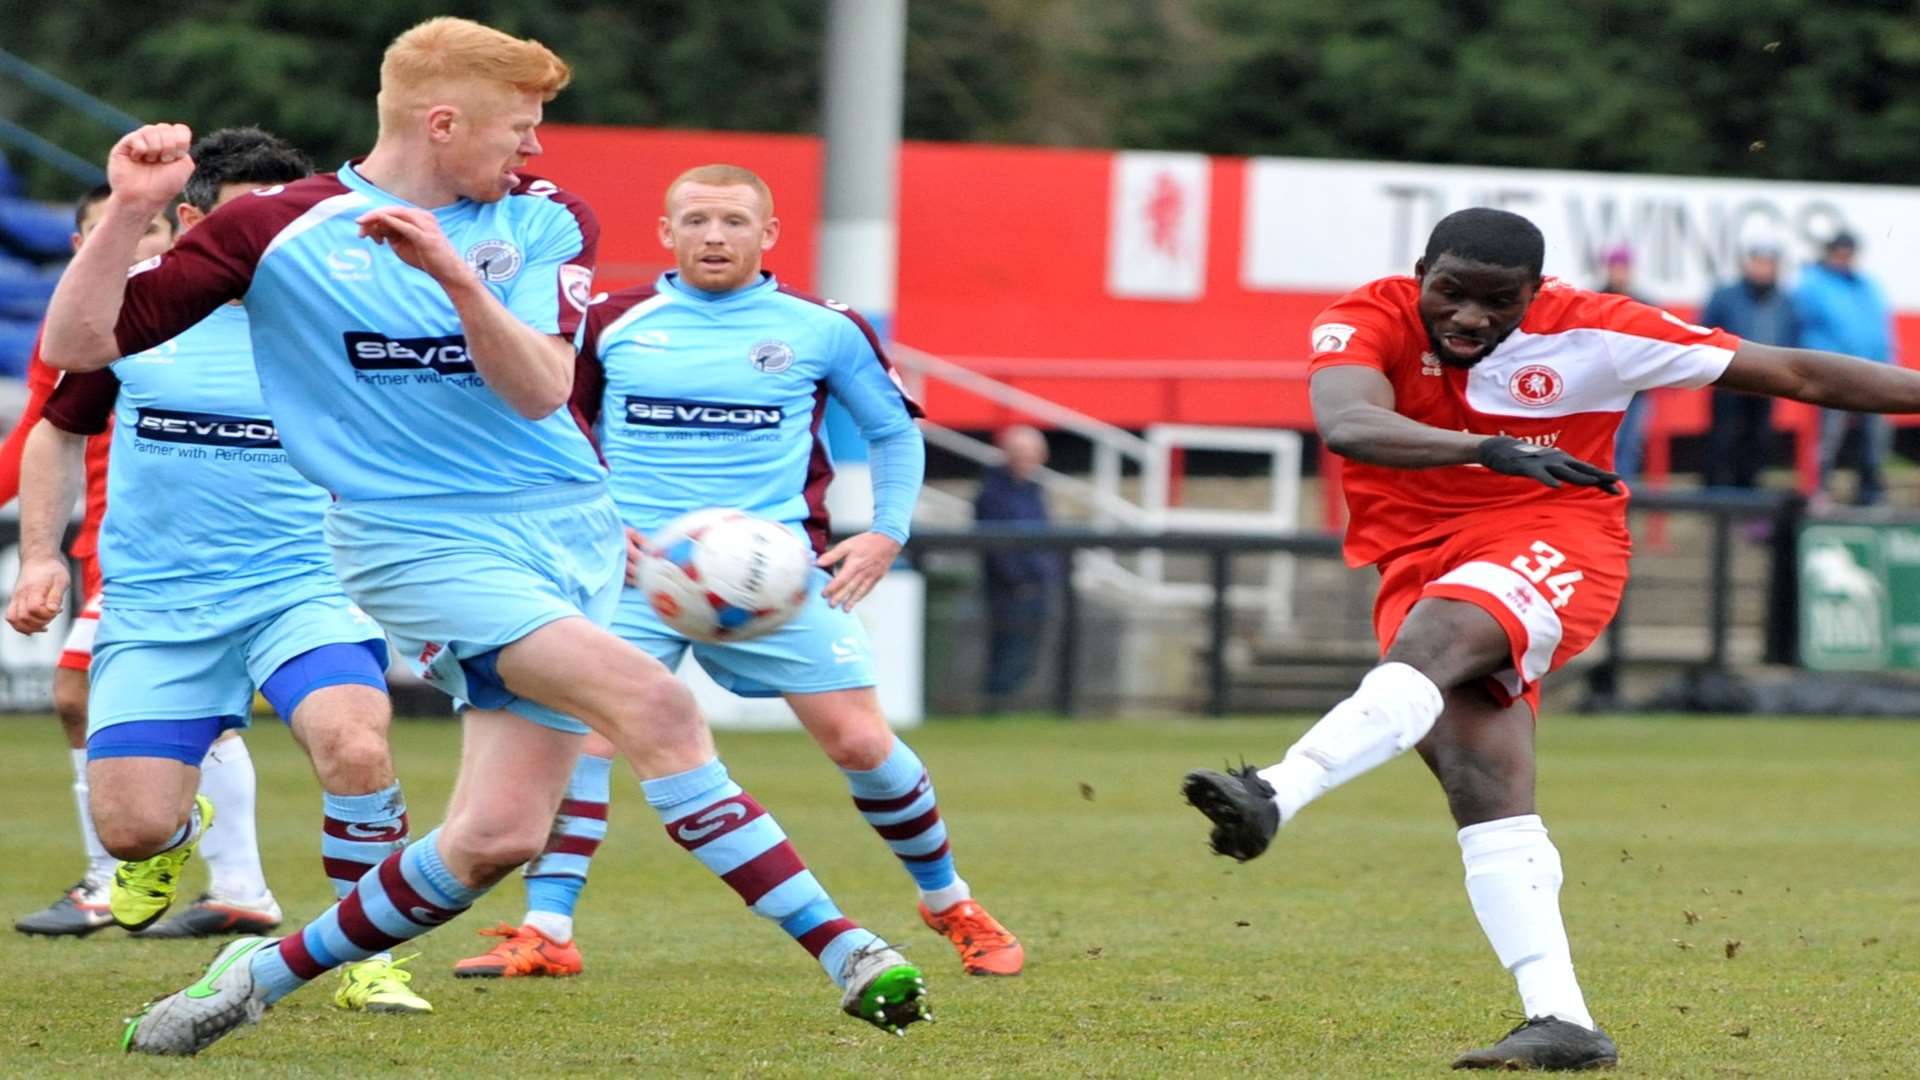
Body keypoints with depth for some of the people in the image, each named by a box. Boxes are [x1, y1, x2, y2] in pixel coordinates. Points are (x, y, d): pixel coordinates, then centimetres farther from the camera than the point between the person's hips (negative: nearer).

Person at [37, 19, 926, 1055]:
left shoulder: (543, 220, 6)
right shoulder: (279, 229, -2)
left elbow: (539, 389, -9)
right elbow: (78, 344, -3)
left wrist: (454, 275, -24)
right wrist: (129, 209, -18)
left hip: (569, 527, 5)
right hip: (425, 543, -5)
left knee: (496, 836, -5)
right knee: (653, 702, -26)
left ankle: (274, 971, 17)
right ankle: (835, 945, -22)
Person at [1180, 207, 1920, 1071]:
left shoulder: (1588, 334, -7)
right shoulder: (1366, 320, -8)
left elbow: (1794, 375, -2)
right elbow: (1347, 423, -31)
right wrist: (1487, 448, -45)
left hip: (1552, 547, -3)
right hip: (1419, 563, 3)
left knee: (1428, 641, -33)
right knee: (1483, 788, -14)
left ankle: (1272, 798, -53)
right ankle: (1562, 1023, -19)